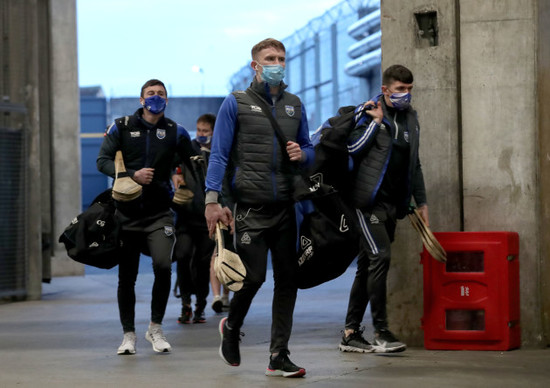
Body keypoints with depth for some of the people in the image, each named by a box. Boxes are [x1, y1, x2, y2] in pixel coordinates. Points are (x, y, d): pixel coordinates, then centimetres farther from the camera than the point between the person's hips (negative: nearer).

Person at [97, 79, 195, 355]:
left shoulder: (175, 132, 7)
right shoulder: (122, 127, 5)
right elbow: (103, 161, -2)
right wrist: (132, 174, -15)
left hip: (159, 212, 0)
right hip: (127, 211, 0)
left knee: (163, 265, -18)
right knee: (126, 276, 4)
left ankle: (156, 328, 1)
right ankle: (128, 334, 17)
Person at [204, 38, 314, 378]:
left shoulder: (295, 105, 14)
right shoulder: (236, 104, 0)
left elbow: (309, 149, 22)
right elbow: (219, 155, -4)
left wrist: (302, 154, -3)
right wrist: (213, 200, -12)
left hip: (285, 207, 5)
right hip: (250, 208, -5)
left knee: (287, 278, 2)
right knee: (254, 277, -7)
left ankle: (279, 356, 8)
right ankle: (231, 327, 24)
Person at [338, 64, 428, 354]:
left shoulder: (410, 118, 16)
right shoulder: (369, 113, -4)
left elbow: (414, 164, 23)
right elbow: (352, 148, -15)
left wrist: (421, 201, 22)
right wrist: (375, 121, -14)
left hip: (393, 204, 7)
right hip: (370, 200, -7)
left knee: (368, 265, 8)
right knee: (380, 256, -17)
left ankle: (351, 334, 12)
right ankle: (381, 332, -15)